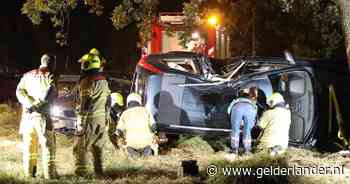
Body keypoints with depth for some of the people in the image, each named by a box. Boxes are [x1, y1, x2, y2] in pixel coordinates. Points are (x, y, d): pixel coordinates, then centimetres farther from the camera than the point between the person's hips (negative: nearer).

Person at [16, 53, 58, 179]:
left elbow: (19, 91, -2)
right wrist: (35, 106, -14)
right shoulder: (50, 76, -4)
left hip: (27, 116, 5)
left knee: (29, 146, 12)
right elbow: (48, 95, -19)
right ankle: (49, 173, -1)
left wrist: (30, 104, -13)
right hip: (42, 116, -5)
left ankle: (29, 173, 13)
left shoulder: (28, 75, 12)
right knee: (48, 146, 1)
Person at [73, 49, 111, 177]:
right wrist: (106, 118, 22)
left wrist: (80, 124, -17)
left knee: (79, 148, -2)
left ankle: (80, 172, -6)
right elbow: (108, 103, 16)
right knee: (97, 147, 15)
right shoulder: (104, 81, 12)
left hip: (90, 119, -8)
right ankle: (99, 172, 16)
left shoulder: (87, 81, -15)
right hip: (102, 120, 8)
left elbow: (84, 105, -19)